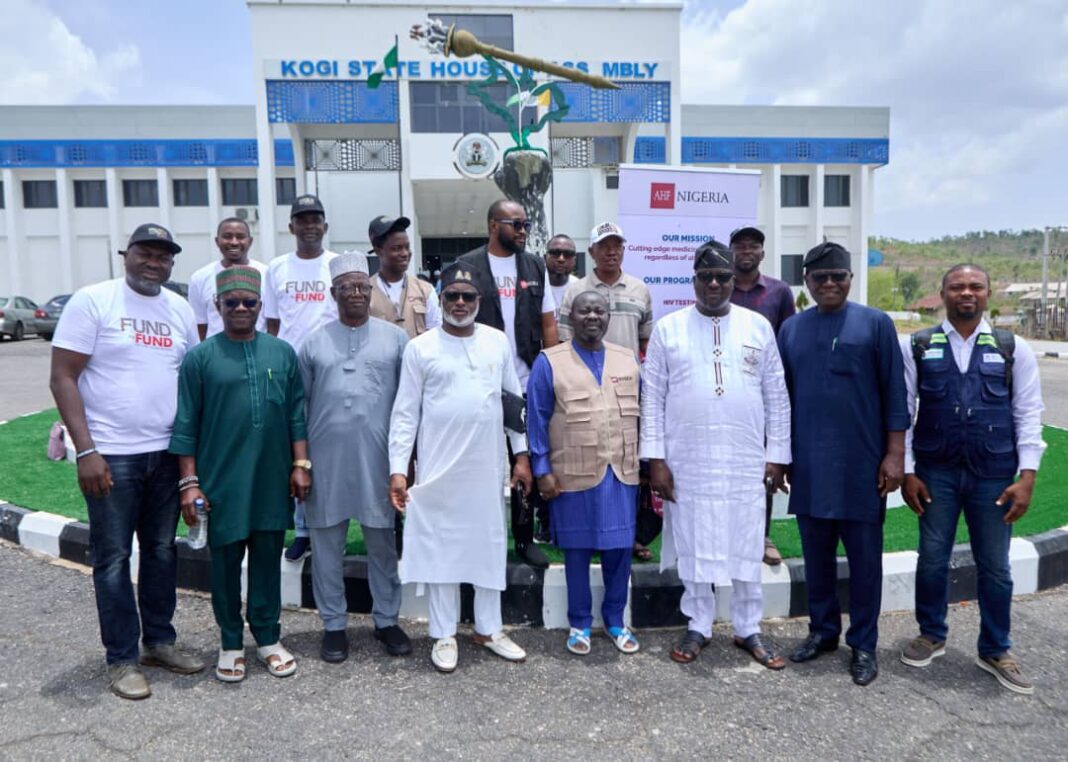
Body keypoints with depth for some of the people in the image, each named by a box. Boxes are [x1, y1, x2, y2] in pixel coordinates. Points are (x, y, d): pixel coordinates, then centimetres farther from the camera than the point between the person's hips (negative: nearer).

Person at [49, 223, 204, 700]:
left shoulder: (180, 309, 8)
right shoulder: (92, 301, -6)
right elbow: (63, 379, -9)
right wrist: (85, 450, -15)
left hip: (167, 453, 5)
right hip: (111, 455, -5)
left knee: (162, 551, 14)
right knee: (113, 558, 5)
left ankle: (159, 640, 29)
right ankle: (122, 659, 17)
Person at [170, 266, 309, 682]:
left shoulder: (282, 352, 5)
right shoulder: (200, 357, -2)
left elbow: (297, 414, 7)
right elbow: (186, 425, -2)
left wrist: (301, 464, 2)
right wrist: (189, 482, -6)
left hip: (273, 480, 2)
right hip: (222, 481, -2)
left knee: (268, 558, 12)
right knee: (226, 559, 10)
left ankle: (268, 637, 27)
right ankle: (231, 643, 26)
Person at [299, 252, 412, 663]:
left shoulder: (395, 338, 3)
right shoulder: (314, 341, 6)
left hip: (378, 457, -1)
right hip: (326, 457, 1)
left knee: (382, 541, 9)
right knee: (327, 543, 9)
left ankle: (387, 619, 25)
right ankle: (334, 624, 24)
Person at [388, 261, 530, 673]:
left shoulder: (498, 342, 4)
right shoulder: (420, 347, -3)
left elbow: (514, 399, 8)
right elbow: (405, 413, -3)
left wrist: (521, 454, 4)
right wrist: (397, 468, -9)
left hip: (488, 465, 3)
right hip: (439, 465, -2)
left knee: (489, 545, 11)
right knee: (441, 547, 6)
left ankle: (489, 628, 27)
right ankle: (444, 634, 21)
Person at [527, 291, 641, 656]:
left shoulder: (629, 360, 9)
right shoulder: (549, 362, -2)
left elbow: (641, 414, 12)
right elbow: (537, 420, -3)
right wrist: (542, 470, -7)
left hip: (622, 474, 3)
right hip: (573, 476, -3)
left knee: (620, 548, 9)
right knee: (577, 550, 8)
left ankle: (615, 620, 27)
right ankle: (579, 623, 24)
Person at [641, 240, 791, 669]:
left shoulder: (758, 327, 3)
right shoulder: (668, 328, 0)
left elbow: (776, 397, 5)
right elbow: (653, 398, -1)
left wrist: (777, 456, 1)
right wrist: (656, 458, -5)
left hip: (746, 462, 1)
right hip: (687, 461, 0)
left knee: (746, 548, 10)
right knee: (694, 548, 10)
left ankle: (748, 630, 26)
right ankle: (698, 627, 26)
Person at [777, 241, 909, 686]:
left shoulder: (875, 324, -2)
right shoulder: (791, 329, 7)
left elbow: (894, 392, -2)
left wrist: (895, 453, -7)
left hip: (862, 463, -3)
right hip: (808, 463, 3)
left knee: (863, 556, 6)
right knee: (816, 553, 12)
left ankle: (863, 644, 20)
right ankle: (823, 629, 28)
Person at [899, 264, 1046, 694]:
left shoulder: (1014, 349, 3)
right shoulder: (917, 347, 1)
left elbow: (1028, 415, 1)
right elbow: (902, 411, 0)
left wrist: (1026, 476, -7)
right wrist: (907, 471, -4)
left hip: (994, 476, 1)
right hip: (935, 472, 0)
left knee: (995, 566, 12)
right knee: (932, 559, 11)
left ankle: (995, 651, 30)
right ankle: (931, 635, 32)